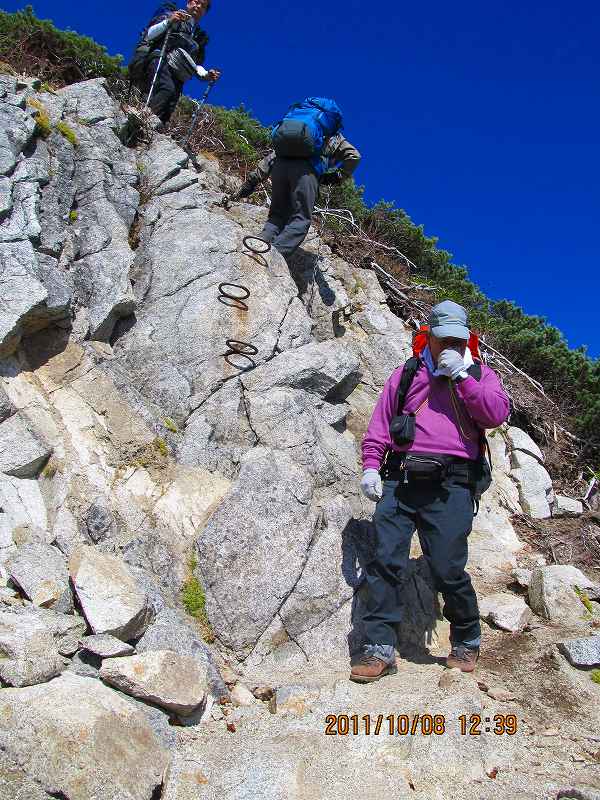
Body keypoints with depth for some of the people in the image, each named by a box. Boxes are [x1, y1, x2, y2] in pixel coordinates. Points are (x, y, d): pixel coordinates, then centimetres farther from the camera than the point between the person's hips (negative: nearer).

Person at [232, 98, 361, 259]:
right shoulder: (333, 137, 32)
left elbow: (271, 157, 28)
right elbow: (354, 156, 14)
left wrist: (252, 181, 23)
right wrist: (338, 177, 23)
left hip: (280, 165, 4)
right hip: (307, 169, -4)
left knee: (277, 216, 11)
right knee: (300, 219, -6)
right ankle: (276, 253, -29)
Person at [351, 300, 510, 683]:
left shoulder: (480, 374, 16)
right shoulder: (406, 374, 19)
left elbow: (497, 414, -4)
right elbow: (379, 424, 16)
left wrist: (461, 374, -8)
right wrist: (371, 466, 3)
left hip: (450, 483, -2)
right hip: (401, 479, 2)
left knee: (447, 568, -5)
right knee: (386, 559, -7)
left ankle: (467, 642, 21)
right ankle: (380, 649, -1)